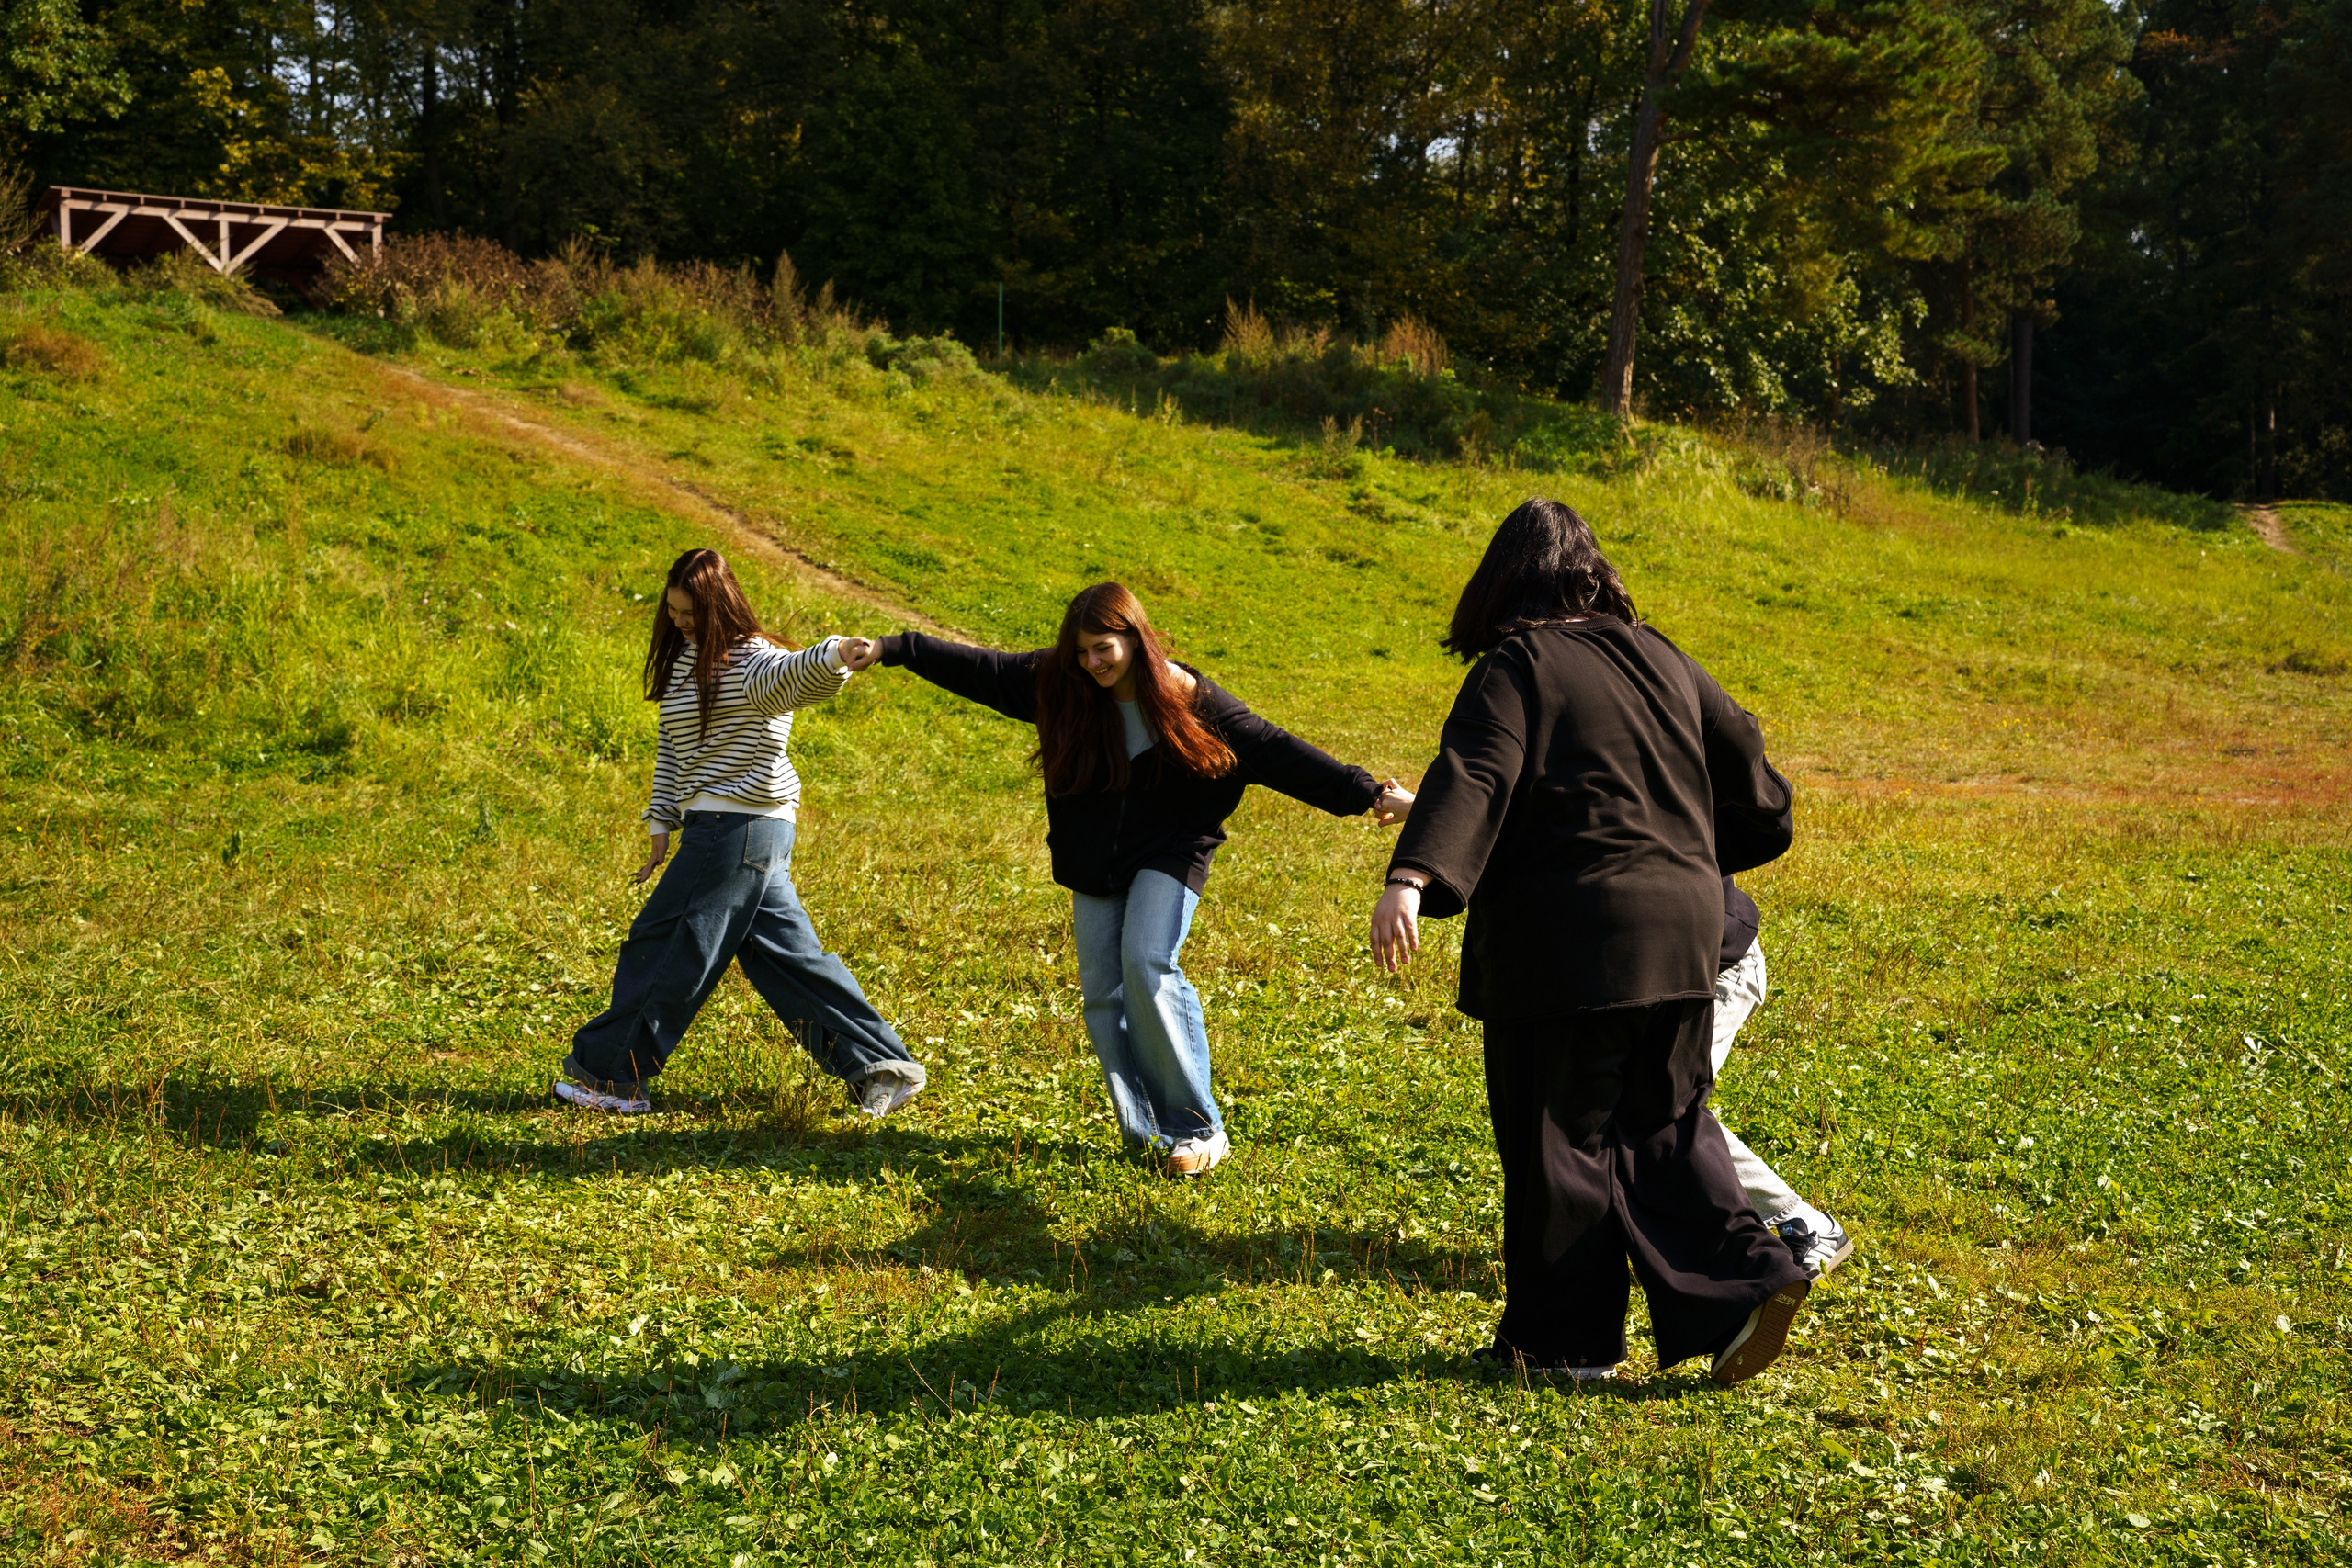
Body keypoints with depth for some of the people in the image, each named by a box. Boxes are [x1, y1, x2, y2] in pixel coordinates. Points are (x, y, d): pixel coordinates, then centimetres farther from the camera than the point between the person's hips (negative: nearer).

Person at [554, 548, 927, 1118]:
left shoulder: (749, 661, -12)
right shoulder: (685, 658, 16)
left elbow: (796, 676, -35)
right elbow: (672, 747, 23)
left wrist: (834, 656, -57)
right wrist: (662, 822, 20)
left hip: (739, 828, -10)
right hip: (722, 827, 10)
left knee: (665, 947, -1)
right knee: (785, 953, 8)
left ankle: (608, 1075, 10)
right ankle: (881, 1065, 8)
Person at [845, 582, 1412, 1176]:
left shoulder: (1190, 701, -15)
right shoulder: (1057, 684, -6)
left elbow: (1274, 752, -16)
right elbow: (977, 668, 1)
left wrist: (1367, 794, -20)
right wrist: (890, 650, 0)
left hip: (1169, 854, -5)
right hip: (1094, 861, 5)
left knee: (1147, 965, -23)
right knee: (1103, 991, 0)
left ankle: (1199, 1128, -15)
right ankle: (1146, 1133, 9)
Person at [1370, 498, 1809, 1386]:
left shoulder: (1516, 668, -6)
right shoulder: (1659, 659, 13)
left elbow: (1471, 777, -23)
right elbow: (1746, 763, 22)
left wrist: (1410, 881, -35)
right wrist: (1705, 856, 40)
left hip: (1567, 942, -6)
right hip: (1679, 932, 6)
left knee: (1560, 1138, 4)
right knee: (1663, 1124, 16)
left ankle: (1565, 1340, 13)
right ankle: (1742, 1287, 4)